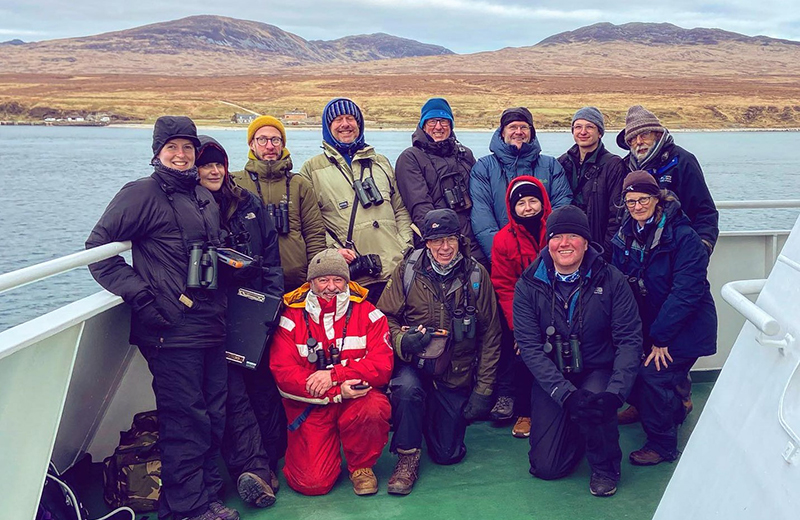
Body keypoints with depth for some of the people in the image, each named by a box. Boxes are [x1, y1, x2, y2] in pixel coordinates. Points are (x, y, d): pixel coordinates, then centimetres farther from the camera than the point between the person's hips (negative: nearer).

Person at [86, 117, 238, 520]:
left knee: (213, 414, 12)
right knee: (184, 418, -4)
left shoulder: (205, 198, 18)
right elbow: (98, 249, -8)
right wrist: (140, 295, -15)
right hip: (171, 326, -7)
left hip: (211, 325, 8)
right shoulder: (142, 193, -5)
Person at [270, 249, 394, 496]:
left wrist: (334, 375, -22)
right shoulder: (291, 318, -2)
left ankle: (362, 466, -3)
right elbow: (283, 374, -11)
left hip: (358, 396, 1)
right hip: (310, 406, 0)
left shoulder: (367, 313, 0)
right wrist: (336, 392, -20)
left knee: (374, 408, -35)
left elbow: (382, 365, -9)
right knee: (312, 482, -15)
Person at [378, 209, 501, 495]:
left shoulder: (476, 275, -2)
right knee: (408, 387, -36)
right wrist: (402, 341, -23)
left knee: (448, 454, 1)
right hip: (413, 366, -1)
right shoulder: (407, 270, -5)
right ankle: (407, 457, -11)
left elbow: (490, 336, 2)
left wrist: (483, 390, -1)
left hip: (456, 375, 1)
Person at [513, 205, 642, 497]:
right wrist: (565, 393, -26)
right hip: (551, 378, 1)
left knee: (596, 403, -36)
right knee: (546, 467, -7)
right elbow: (529, 347, -13)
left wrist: (615, 392, -26)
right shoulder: (529, 286, -7)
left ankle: (605, 467, -3)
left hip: (598, 372, -1)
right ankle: (578, 429, 27)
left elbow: (629, 339, -11)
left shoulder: (610, 281, -8)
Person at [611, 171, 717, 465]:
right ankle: (674, 412, 31)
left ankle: (662, 445, 6)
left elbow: (686, 292, -21)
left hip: (685, 328, -6)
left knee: (652, 375, -16)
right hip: (645, 326, 6)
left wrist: (661, 337, -20)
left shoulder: (683, 237, -18)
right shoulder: (625, 237, 2)